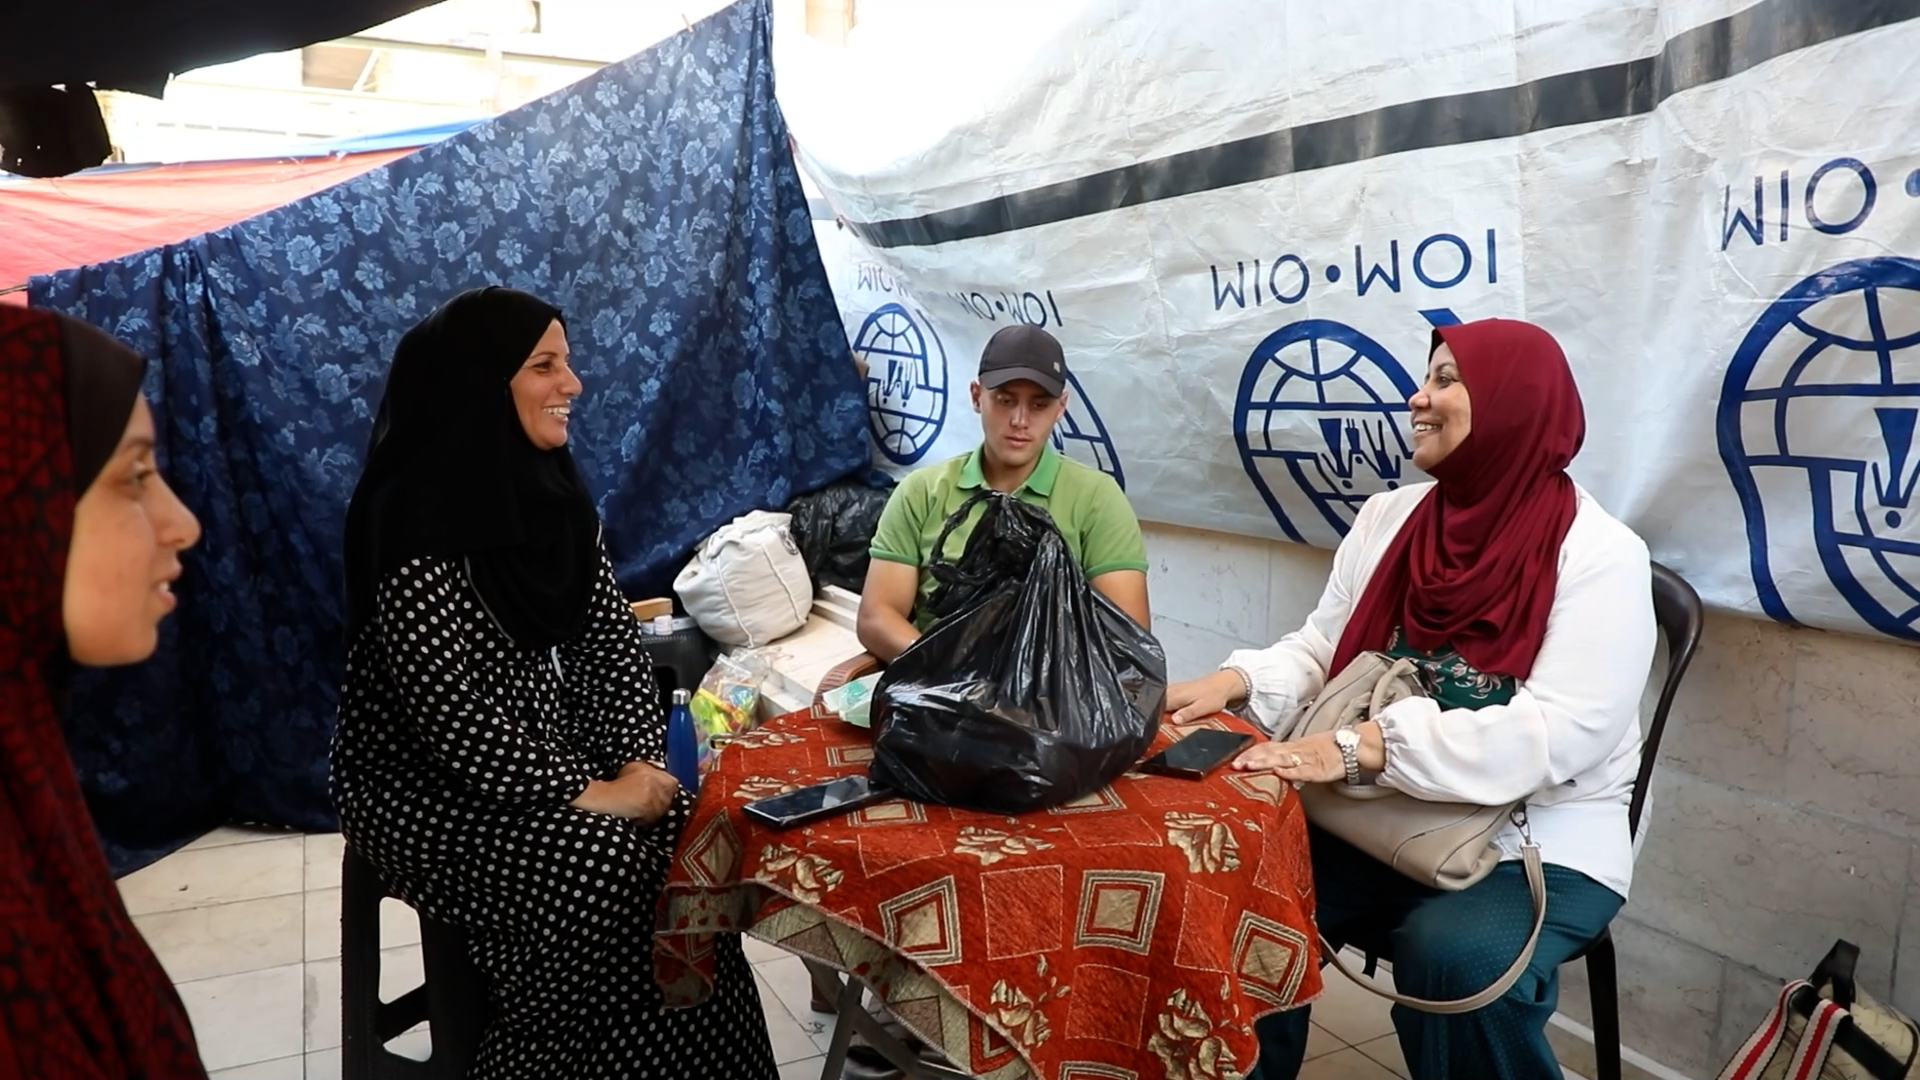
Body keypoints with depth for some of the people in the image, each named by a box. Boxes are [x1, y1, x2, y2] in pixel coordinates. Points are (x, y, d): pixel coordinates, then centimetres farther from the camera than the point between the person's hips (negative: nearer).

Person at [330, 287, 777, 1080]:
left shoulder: (548, 490, 4)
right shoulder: (415, 517, -20)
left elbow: (611, 637, 3)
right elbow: (449, 708, -24)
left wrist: (641, 760, -9)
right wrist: (586, 793, -22)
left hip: (542, 741, 7)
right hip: (424, 782, -6)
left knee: (684, 834, -15)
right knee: (603, 872, -27)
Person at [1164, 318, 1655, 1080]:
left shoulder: (1600, 555, -13)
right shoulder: (1388, 517, 5)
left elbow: (1555, 737, -23)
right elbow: (1318, 650, 7)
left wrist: (1363, 747, -32)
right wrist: (1236, 682, -15)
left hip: (1539, 841, -4)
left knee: (1456, 954, -32)